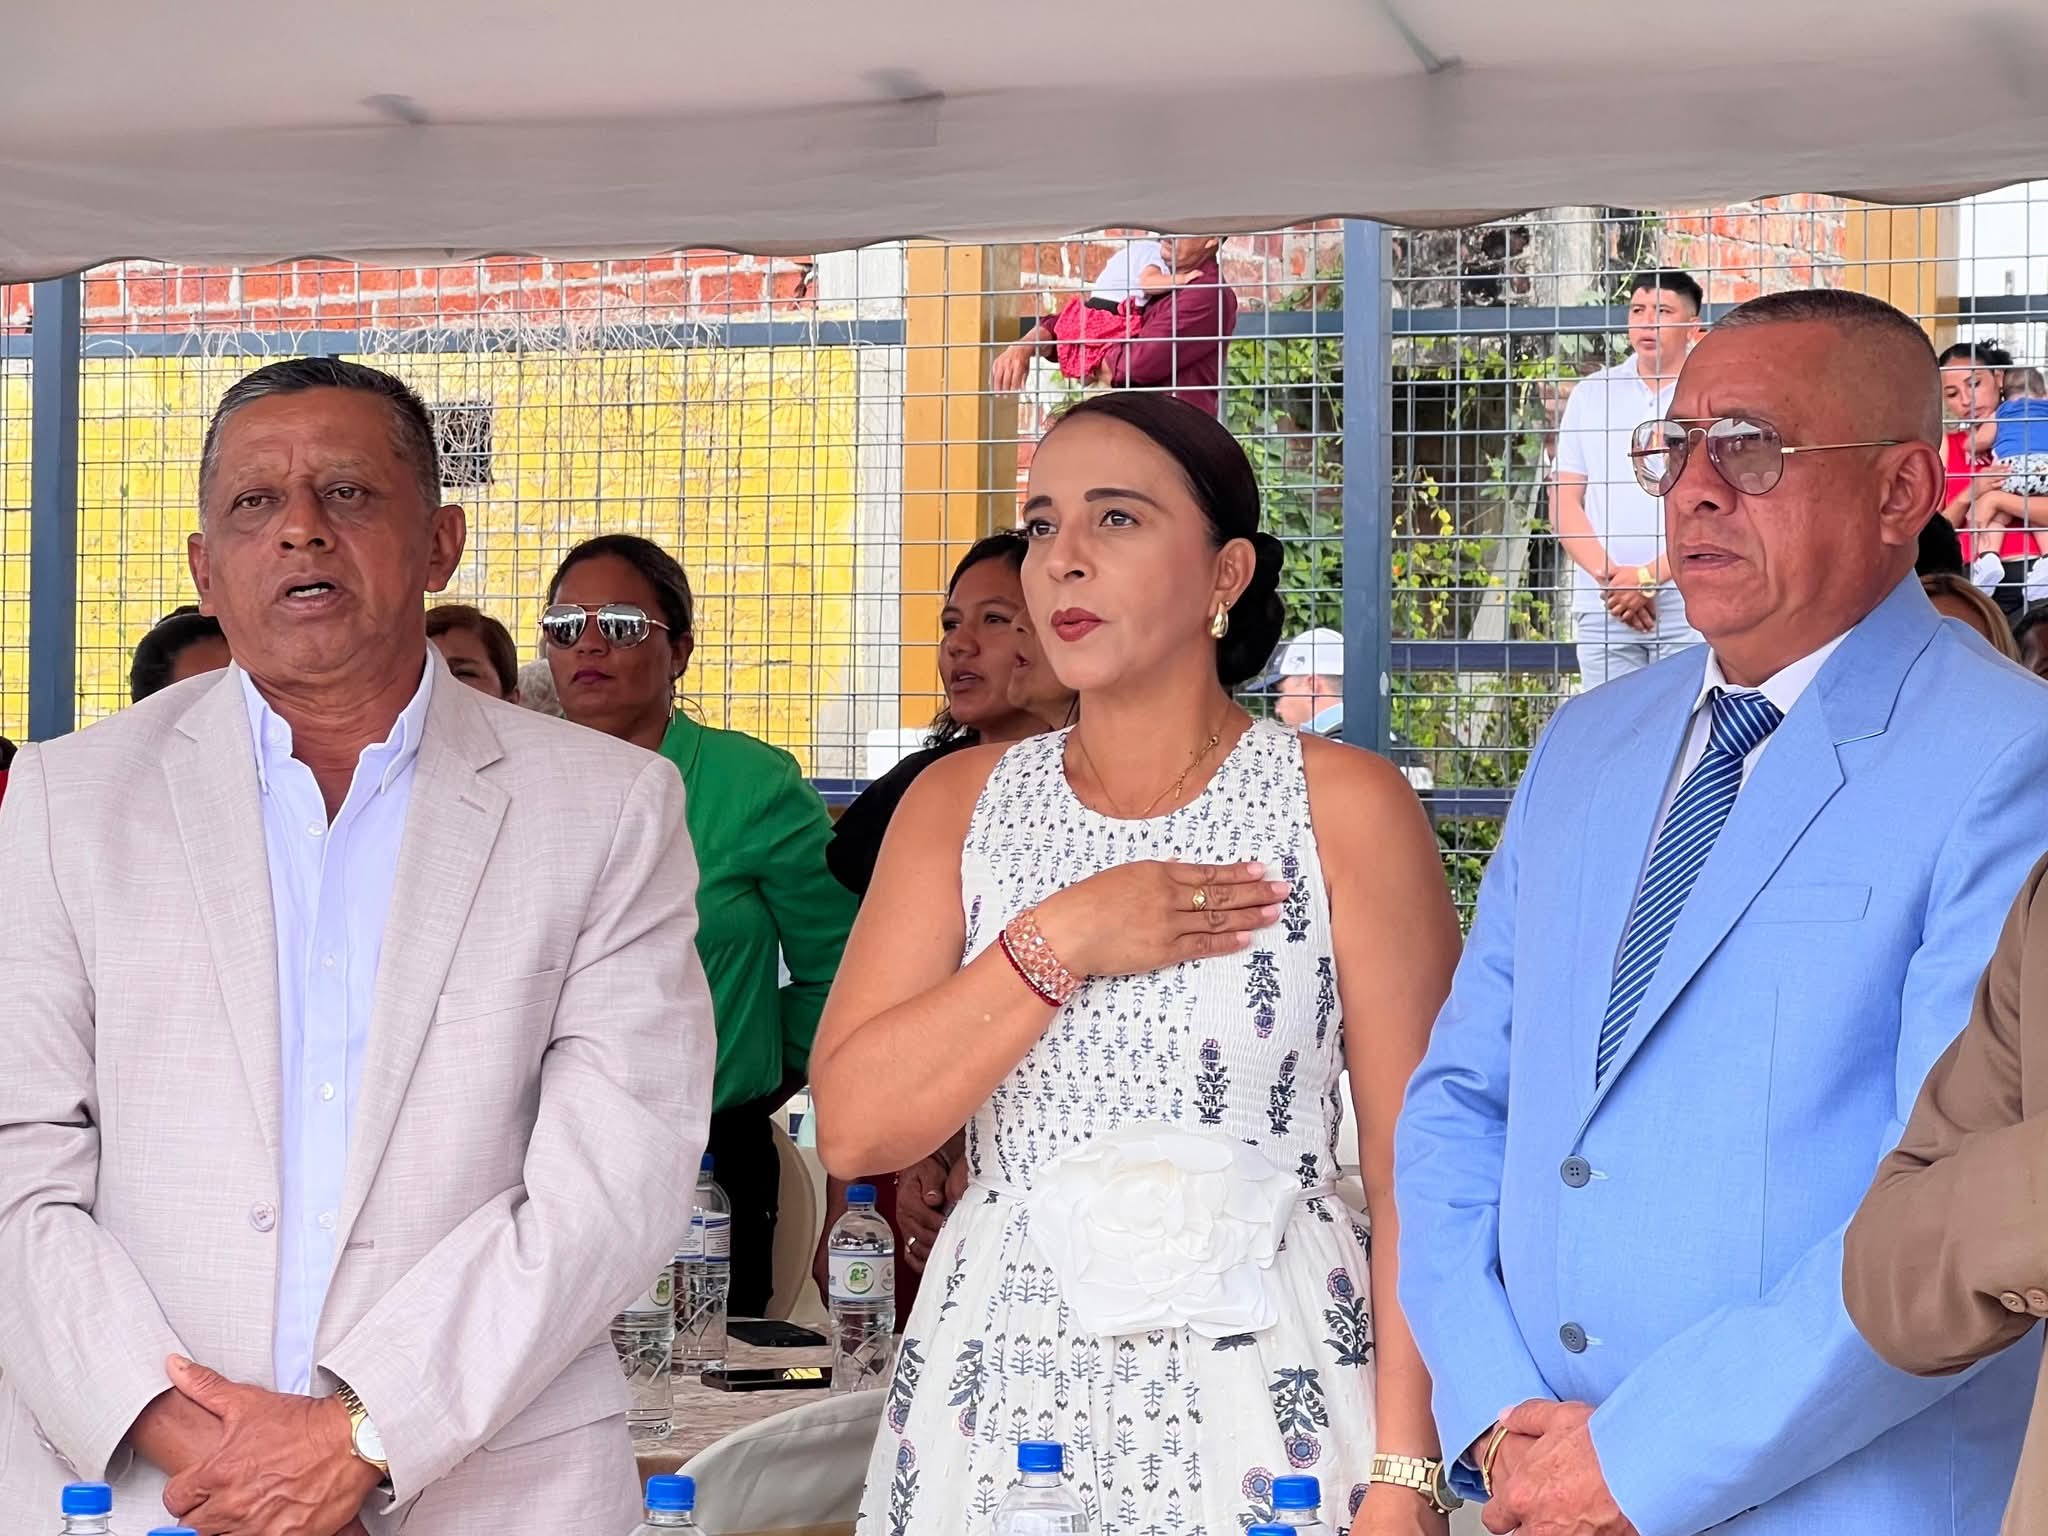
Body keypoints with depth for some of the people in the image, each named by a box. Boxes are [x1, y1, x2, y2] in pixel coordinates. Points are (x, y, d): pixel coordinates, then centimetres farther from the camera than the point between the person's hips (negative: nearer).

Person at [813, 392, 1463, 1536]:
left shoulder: (1345, 805, -4)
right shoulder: (959, 803, 6)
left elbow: (1416, 1170, -8)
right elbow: (855, 1126, -3)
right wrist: (1058, 947, -13)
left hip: (1262, 1397, -3)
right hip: (1002, 1387, 3)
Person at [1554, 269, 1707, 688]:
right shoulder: (1590, 394, 14)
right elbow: (1566, 501, 11)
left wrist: (1648, 577, -11)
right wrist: (1608, 576, -5)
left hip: (1688, 604, -3)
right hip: (1601, 607, 3)